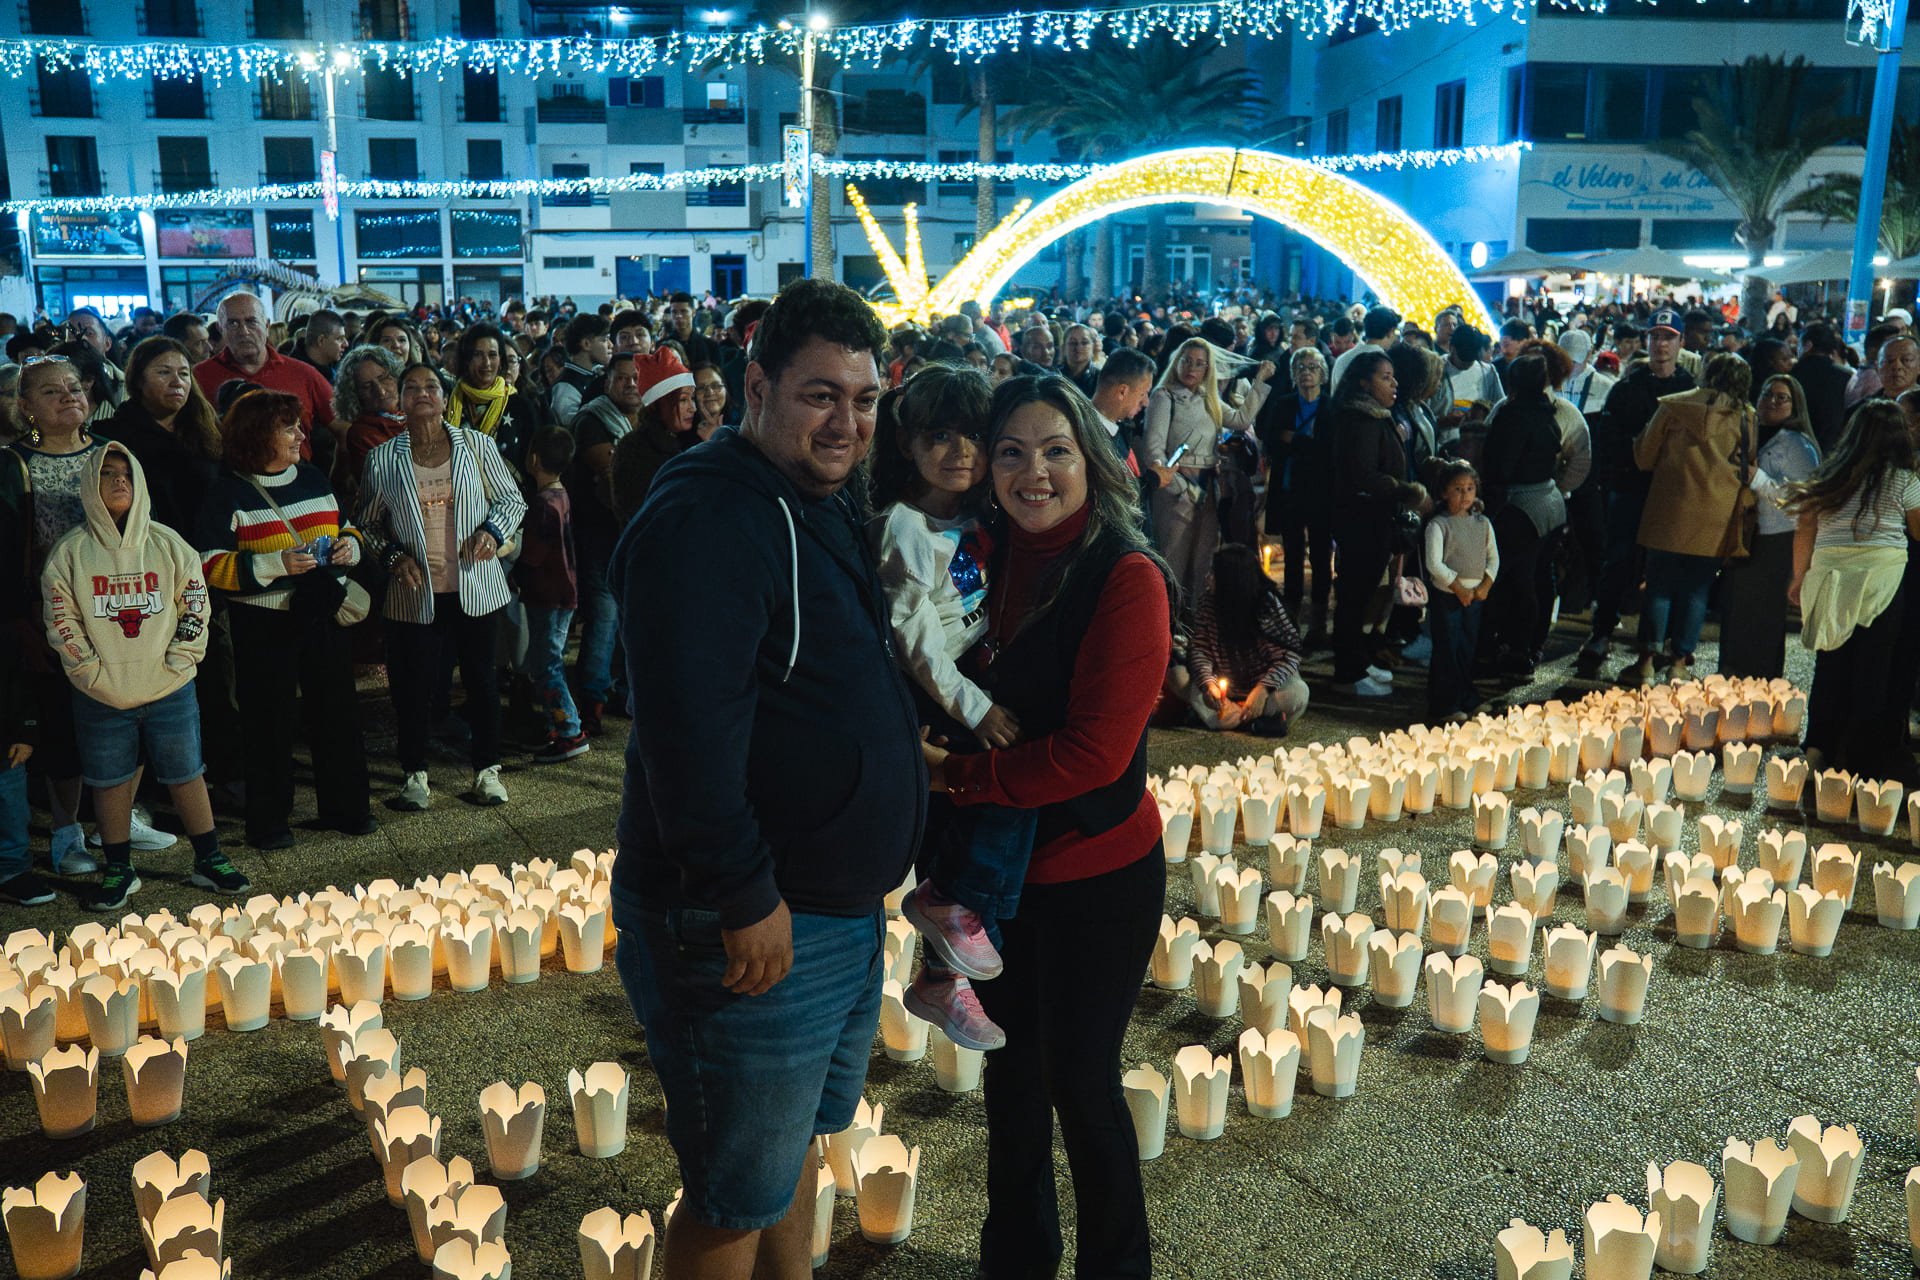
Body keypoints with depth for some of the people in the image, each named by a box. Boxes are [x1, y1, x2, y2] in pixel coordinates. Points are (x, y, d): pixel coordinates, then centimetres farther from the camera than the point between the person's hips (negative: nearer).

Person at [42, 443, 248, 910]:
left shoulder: (168, 544, 1)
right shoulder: (70, 552, -1)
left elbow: (196, 609, 3)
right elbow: (61, 621, -1)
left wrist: (175, 666, -5)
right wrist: (93, 675, -9)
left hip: (170, 692, 0)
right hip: (102, 698, 0)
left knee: (186, 775, 7)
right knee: (111, 783, 9)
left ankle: (209, 861, 20)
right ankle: (119, 872, 22)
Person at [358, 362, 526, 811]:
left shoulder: (477, 445, 0)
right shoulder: (382, 460, 0)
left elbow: (512, 498, 7)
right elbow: (368, 522, 9)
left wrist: (494, 531, -11)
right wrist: (393, 556, -7)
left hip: (477, 587, 0)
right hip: (416, 594, 0)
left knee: (481, 679, 10)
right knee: (413, 685, 5)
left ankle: (487, 769, 24)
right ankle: (415, 774, 21)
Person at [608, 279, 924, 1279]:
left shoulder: (824, 505, 12)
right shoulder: (706, 519, -21)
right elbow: (690, 730, -29)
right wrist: (744, 897, -26)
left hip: (845, 912, 10)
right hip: (755, 928, -10)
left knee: (798, 1137, 26)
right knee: (739, 1197, 6)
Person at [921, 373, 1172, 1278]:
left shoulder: (1127, 578, -18)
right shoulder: (994, 564, 1)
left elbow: (1094, 751, -23)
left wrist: (955, 777, -18)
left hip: (1096, 873, -6)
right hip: (999, 863, 6)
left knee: (1080, 1081, 9)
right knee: (1009, 1066, 20)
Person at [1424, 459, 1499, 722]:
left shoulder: (1483, 523, 8)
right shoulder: (1438, 525, -9)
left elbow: (1493, 558, 9)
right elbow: (1434, 564, -15)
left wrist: (1485, 586, -5)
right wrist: (1458, 587, -15)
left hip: (1475, 595, 5)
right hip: (1447, 595, -5)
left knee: (1469, 649, 12)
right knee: (1447, 650, -3)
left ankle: (1467, 700, 24)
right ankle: (1443, 707, 4)